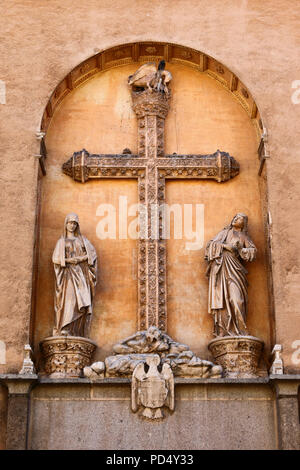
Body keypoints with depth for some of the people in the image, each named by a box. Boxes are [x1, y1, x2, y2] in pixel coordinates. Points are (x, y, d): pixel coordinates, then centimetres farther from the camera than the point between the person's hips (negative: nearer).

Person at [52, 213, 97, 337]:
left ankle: (79, 333, -12)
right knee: (69, 300, -19)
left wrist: (80, 258, -9)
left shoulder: (82, 240, 19)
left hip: (81, 274, 2)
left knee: (83, 302, -11)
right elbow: (56, 259, 3)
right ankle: (64, 330, -24)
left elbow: (92, 253, 5)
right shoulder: (61, 241, 14)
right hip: (68, 274, -2)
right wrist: (69, 260, -11)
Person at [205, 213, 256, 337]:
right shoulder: (225, 232, 22)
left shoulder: (244, 237, 22)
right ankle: (223, 330, -14)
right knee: (222, 296, -10)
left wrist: (240, 249, -4)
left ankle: (239, 328, -16)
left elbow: (253, 250, 9)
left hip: (234, 266, 0)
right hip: (220, 266, 0)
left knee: (236, 296, -16)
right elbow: (212, 243, 8)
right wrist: (226, 246, -5)